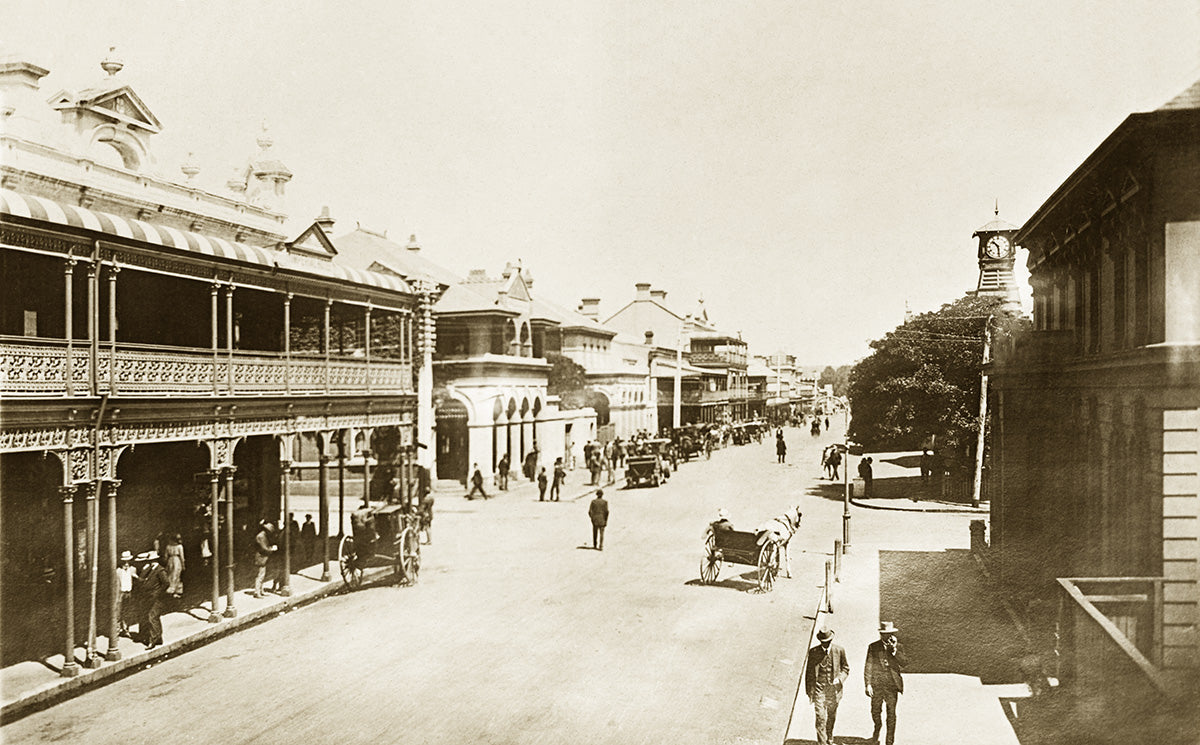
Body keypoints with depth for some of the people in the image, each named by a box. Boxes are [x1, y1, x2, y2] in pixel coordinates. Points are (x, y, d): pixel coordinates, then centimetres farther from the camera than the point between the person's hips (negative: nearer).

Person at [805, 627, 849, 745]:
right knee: (820, 718, -10)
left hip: (833, 688, 2)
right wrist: (809, 691, 1)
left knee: (831, 717, 16)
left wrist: (839, 679, -10)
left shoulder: (839, 651, -2)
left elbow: (846, 668, 10)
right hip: (819, 688, -2)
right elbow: (809, 672, 3)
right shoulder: (813, 652, -4)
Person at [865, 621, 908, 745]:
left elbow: (904, 663, -4)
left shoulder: (897, 646, 10)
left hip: (892, 684, 0)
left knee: (891, 714, -1)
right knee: (875, 711, 3)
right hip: (877, 684, 0)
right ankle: (878, 727, 34)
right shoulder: (873, 647, 7)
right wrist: (868, 684, -2)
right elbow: (868, 666, 5)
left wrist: (894, 649, -13)